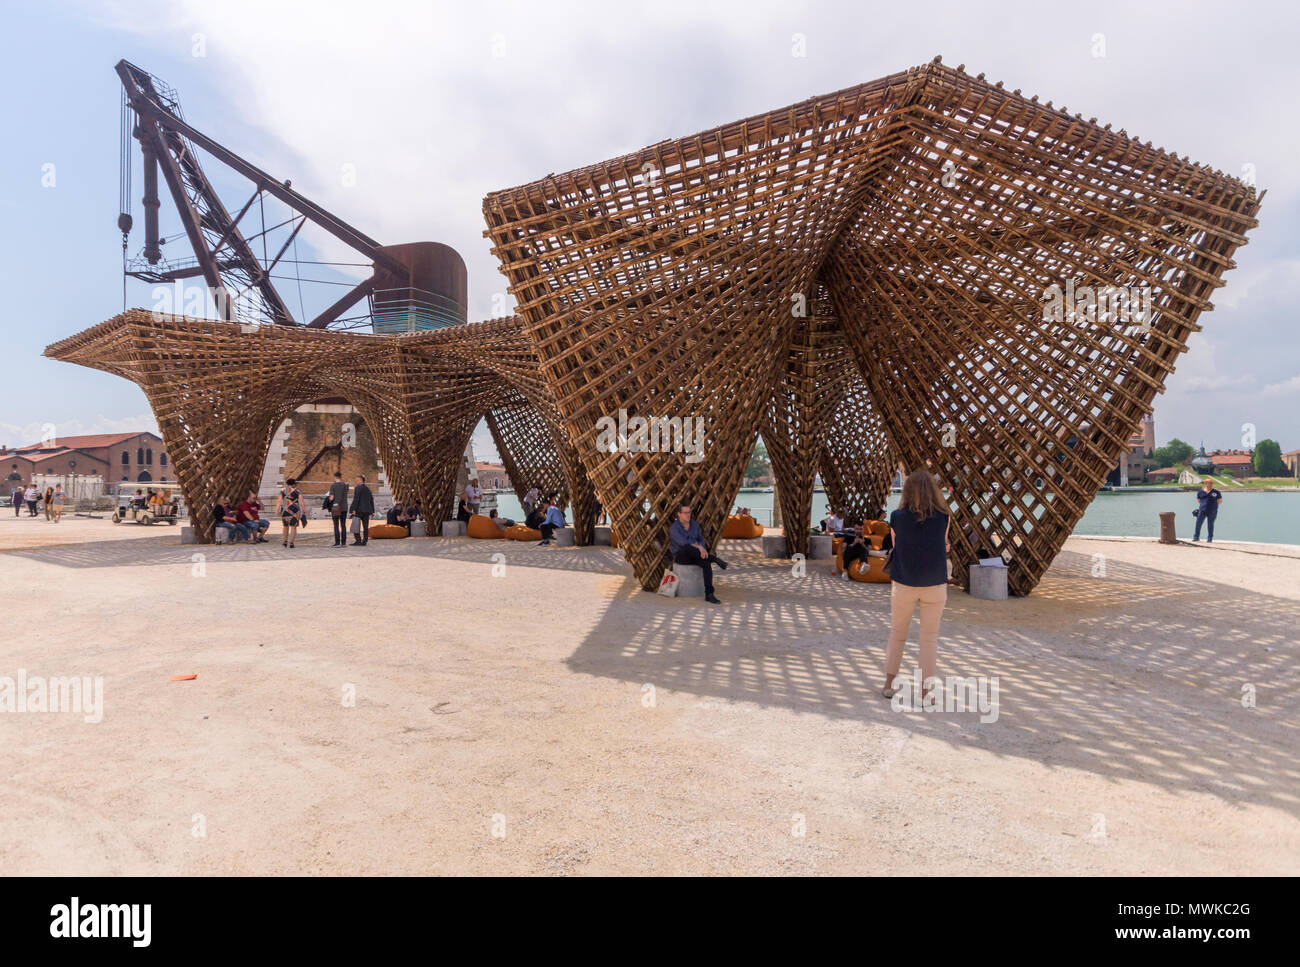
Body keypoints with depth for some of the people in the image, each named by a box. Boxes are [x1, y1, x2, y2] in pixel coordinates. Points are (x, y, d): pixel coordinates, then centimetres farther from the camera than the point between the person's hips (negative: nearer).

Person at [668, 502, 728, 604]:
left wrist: (702, 549, -14)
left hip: (693, 556, 5)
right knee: (688, 548, -40)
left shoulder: (695, 524, 4)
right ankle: (715, 558, -30)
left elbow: (701, 540, 8)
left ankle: (709, 595, -28)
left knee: (707, 563, -28)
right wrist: (699, 548, -32)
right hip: (681, 556, -5)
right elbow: (683, 543, -27)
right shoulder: (673, 528, -16)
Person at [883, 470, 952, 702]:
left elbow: (896, 547, 2)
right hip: (935, 585, 0)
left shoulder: (897, 518, -8)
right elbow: (943, 547, 1)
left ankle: (889, 684, 22)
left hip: (903, 585, 1)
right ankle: (925, 690, 12)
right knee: (930, 636, 10)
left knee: (897, 633, 15)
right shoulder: (943, 517, -9)